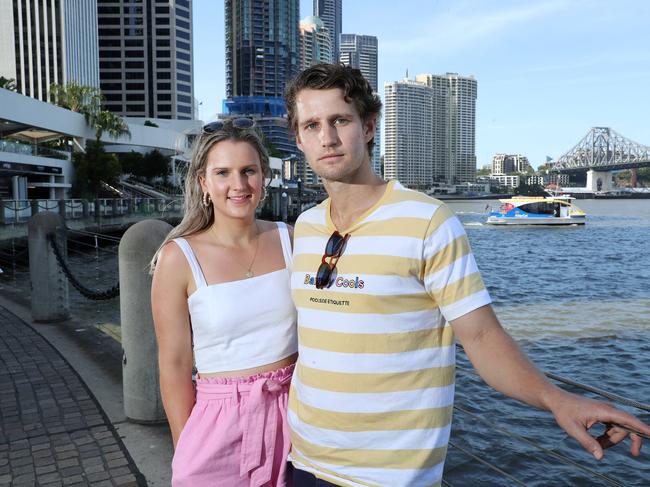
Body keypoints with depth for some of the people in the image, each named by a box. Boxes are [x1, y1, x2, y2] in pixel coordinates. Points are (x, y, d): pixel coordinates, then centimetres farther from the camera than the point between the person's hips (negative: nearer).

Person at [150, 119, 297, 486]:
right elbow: (175, 365, -7)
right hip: (222, 421, -2)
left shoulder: (290, 240, -3)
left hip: (294, 414, 3)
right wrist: (188, 449, -3)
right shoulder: (179, 258, -11)